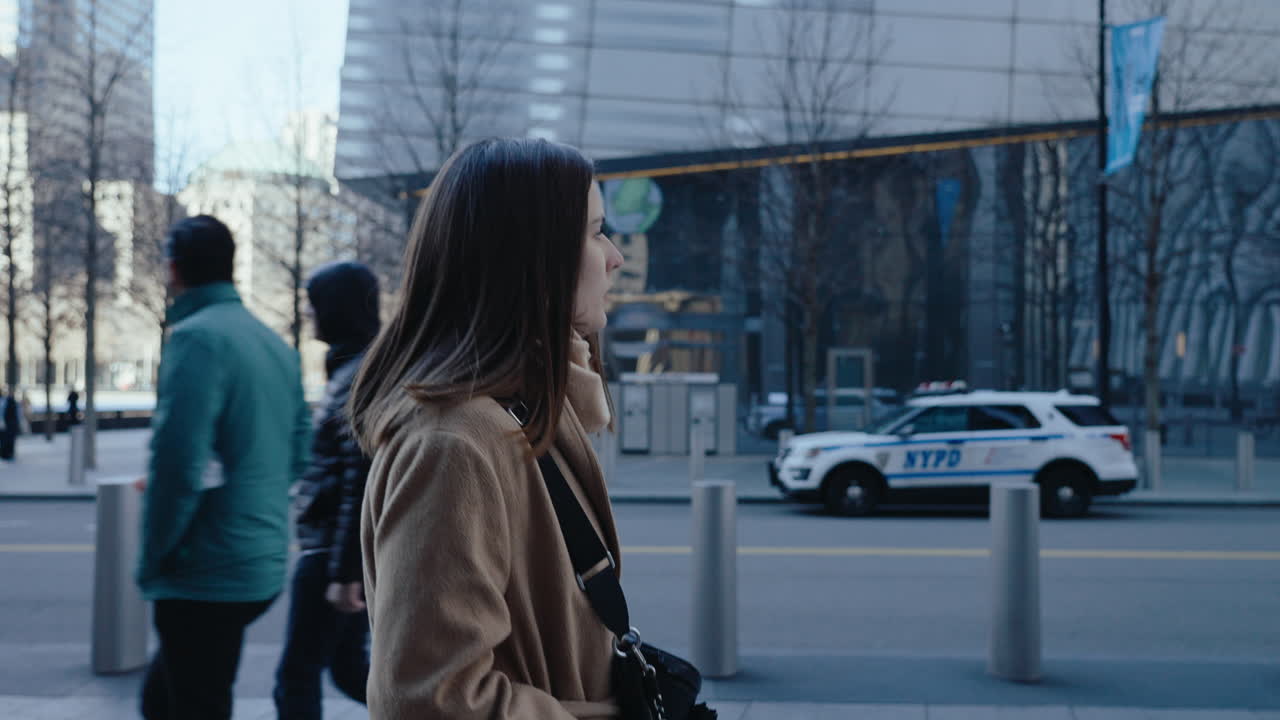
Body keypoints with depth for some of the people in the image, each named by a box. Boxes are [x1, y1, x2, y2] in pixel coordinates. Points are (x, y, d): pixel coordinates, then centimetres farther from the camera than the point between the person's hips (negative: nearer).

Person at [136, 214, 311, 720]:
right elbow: (297, 455, 14)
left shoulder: (196, 337, -15)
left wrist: (152, 560, -9)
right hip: (263, 566, 8)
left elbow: (178, 463, -21)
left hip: (207, 577, -8)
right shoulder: (276, 344, 10)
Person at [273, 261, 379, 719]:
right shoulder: (355, 367, 13)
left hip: (334, 551, -10)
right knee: (348, 667, 17)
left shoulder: (360, 377, -17)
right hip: (337, 548, 10)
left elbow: (360, 480, -22)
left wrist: (344, 572, -21)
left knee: (296, 677, 2)